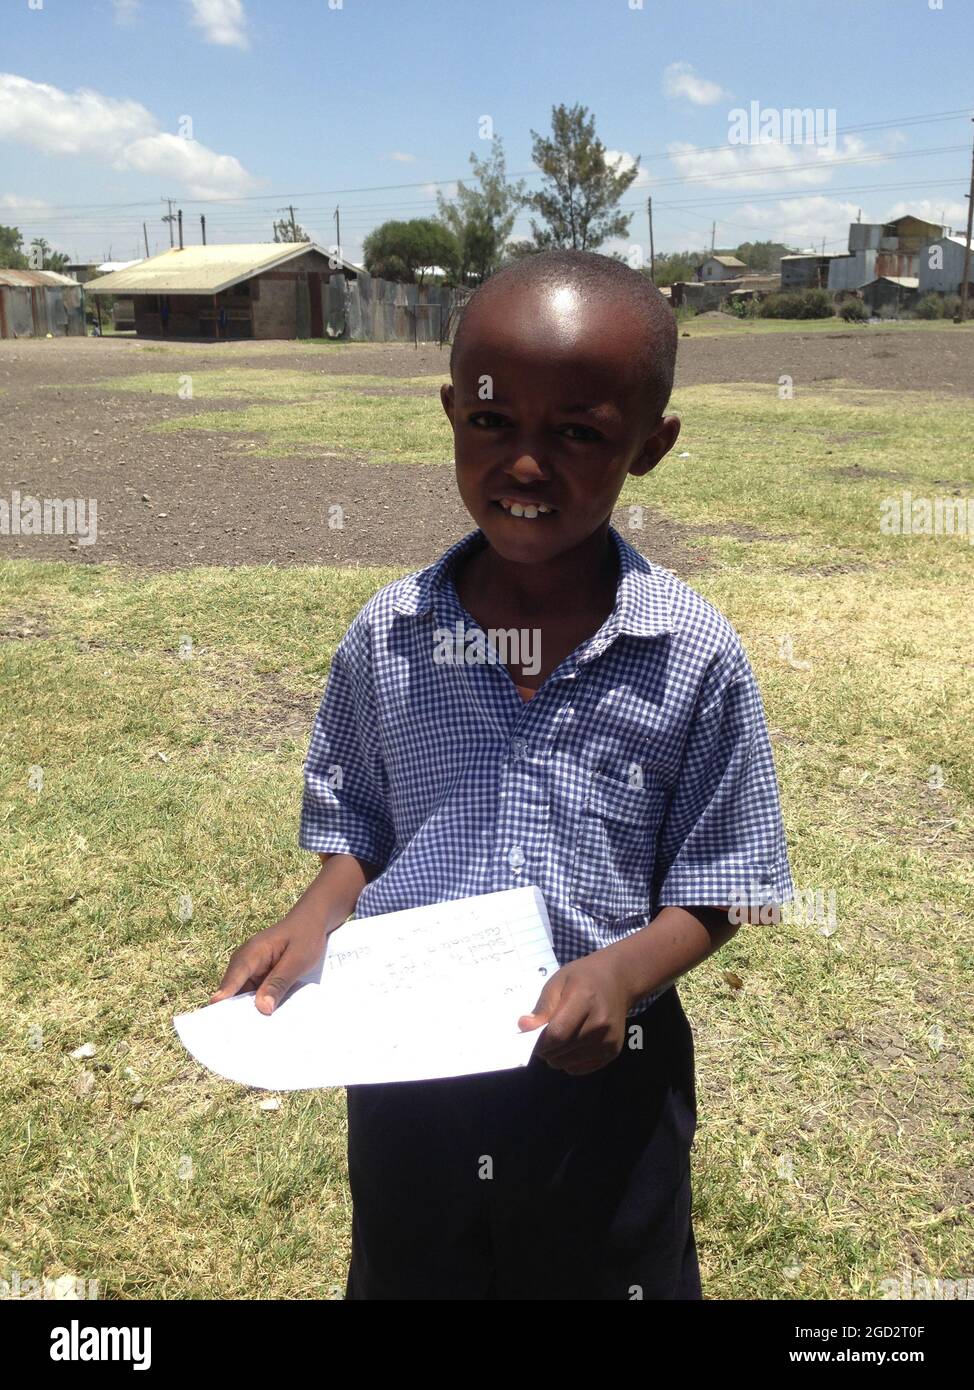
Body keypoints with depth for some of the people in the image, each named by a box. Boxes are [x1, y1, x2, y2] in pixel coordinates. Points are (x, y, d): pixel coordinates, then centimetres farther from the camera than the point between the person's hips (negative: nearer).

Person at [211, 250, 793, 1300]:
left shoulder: (694, 655, -13)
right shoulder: (387, 636, -7)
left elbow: (711, 889, -7)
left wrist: (625, 971, -24)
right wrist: (314, 920, -12)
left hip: (603, 1076, -2)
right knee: (402, 1271, 25)